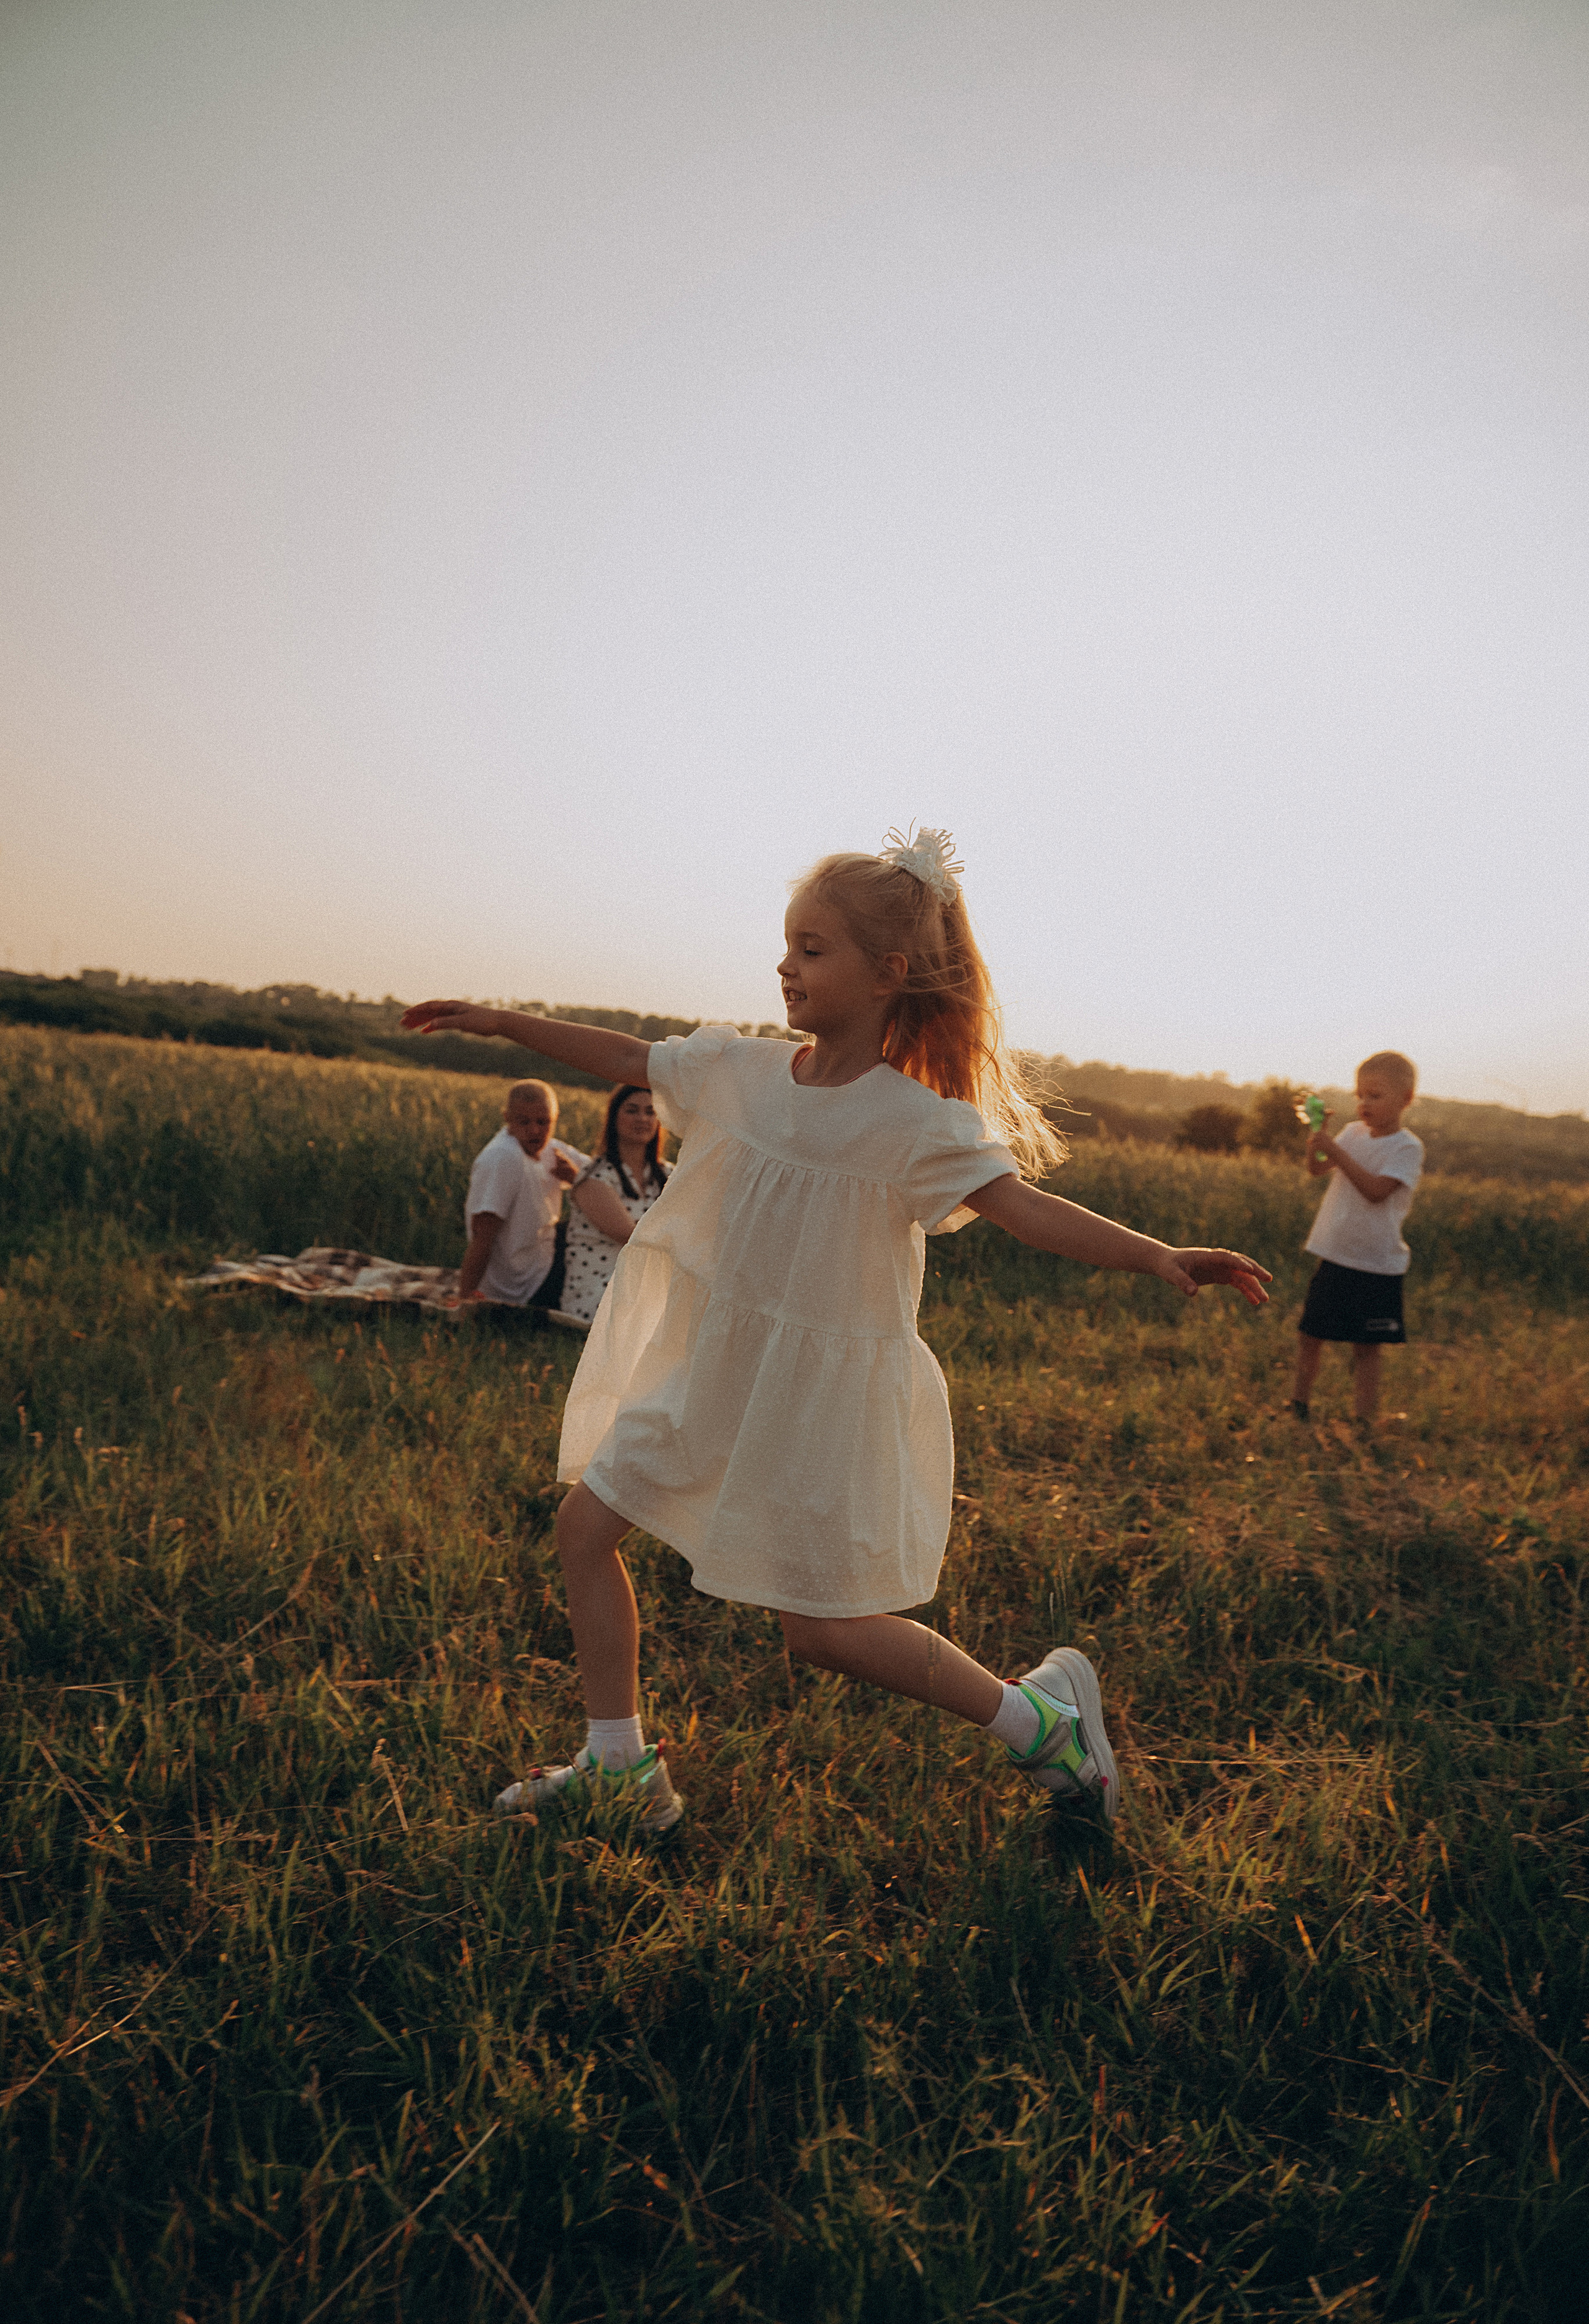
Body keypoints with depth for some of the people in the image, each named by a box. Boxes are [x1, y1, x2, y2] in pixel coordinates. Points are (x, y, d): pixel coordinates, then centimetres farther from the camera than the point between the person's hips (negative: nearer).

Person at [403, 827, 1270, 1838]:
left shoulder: (915, 1124, -17)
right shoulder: (739, 1069, -2)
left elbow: (1026, 1208, -24)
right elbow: (627, 1056, 11)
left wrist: (1160, 1256, -37)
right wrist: (501, 1020, 14)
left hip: (818, 1388, -6)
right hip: (708, 1371, 6)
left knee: (820, 1624, 0)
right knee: (585, 1528, 7)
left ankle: (1038, 1714, 21)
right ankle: (621, 1764, 24)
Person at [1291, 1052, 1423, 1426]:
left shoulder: (1407, 1147, -10)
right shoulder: (1353, 1134, 7)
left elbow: (1376, 1190, -23)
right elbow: (1316, 1171, 5)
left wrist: (1334, 1150, -25)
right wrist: (1316, 1134, -12)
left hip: (1376, 1265, -5)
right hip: (1334, 1255, 5)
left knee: (1366, 1347, 1)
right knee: (1310, 1335, 10)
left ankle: (1363, 1420, 9)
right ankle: (1298, 1406, 25)